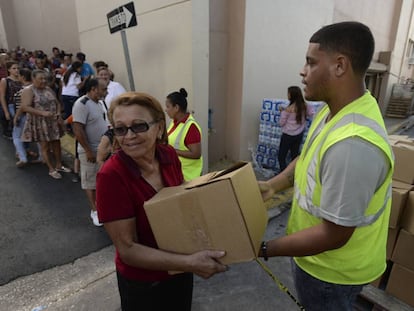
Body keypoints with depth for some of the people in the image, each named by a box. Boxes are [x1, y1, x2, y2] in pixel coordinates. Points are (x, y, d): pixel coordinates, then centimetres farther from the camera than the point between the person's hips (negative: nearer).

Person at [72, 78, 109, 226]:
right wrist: (89, 151, -23)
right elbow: (78, 130, -24)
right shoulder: (82, 104, -20)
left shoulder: (98, 103, 8)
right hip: (90, 150, -8)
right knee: (90, 181, 6)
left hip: (103, 148, 8)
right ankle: (95, 210, 17)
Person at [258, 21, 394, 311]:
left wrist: (264, 249, -23)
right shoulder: (335, 109, -6)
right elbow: (309, 158, 8)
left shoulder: (352, 145, -38)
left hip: (332, 270, -8)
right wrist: (272, 185, -5)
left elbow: (333, 235, -31)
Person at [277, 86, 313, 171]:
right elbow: (310, 114, 17)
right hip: (299, 134, 7)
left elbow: (281, 123, -11)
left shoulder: (289, 108, -19)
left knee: (281, 156, 5)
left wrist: (283, 112, 0)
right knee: (295, 155, 17)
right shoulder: (304, 105, -2)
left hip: (288, 135, -6)